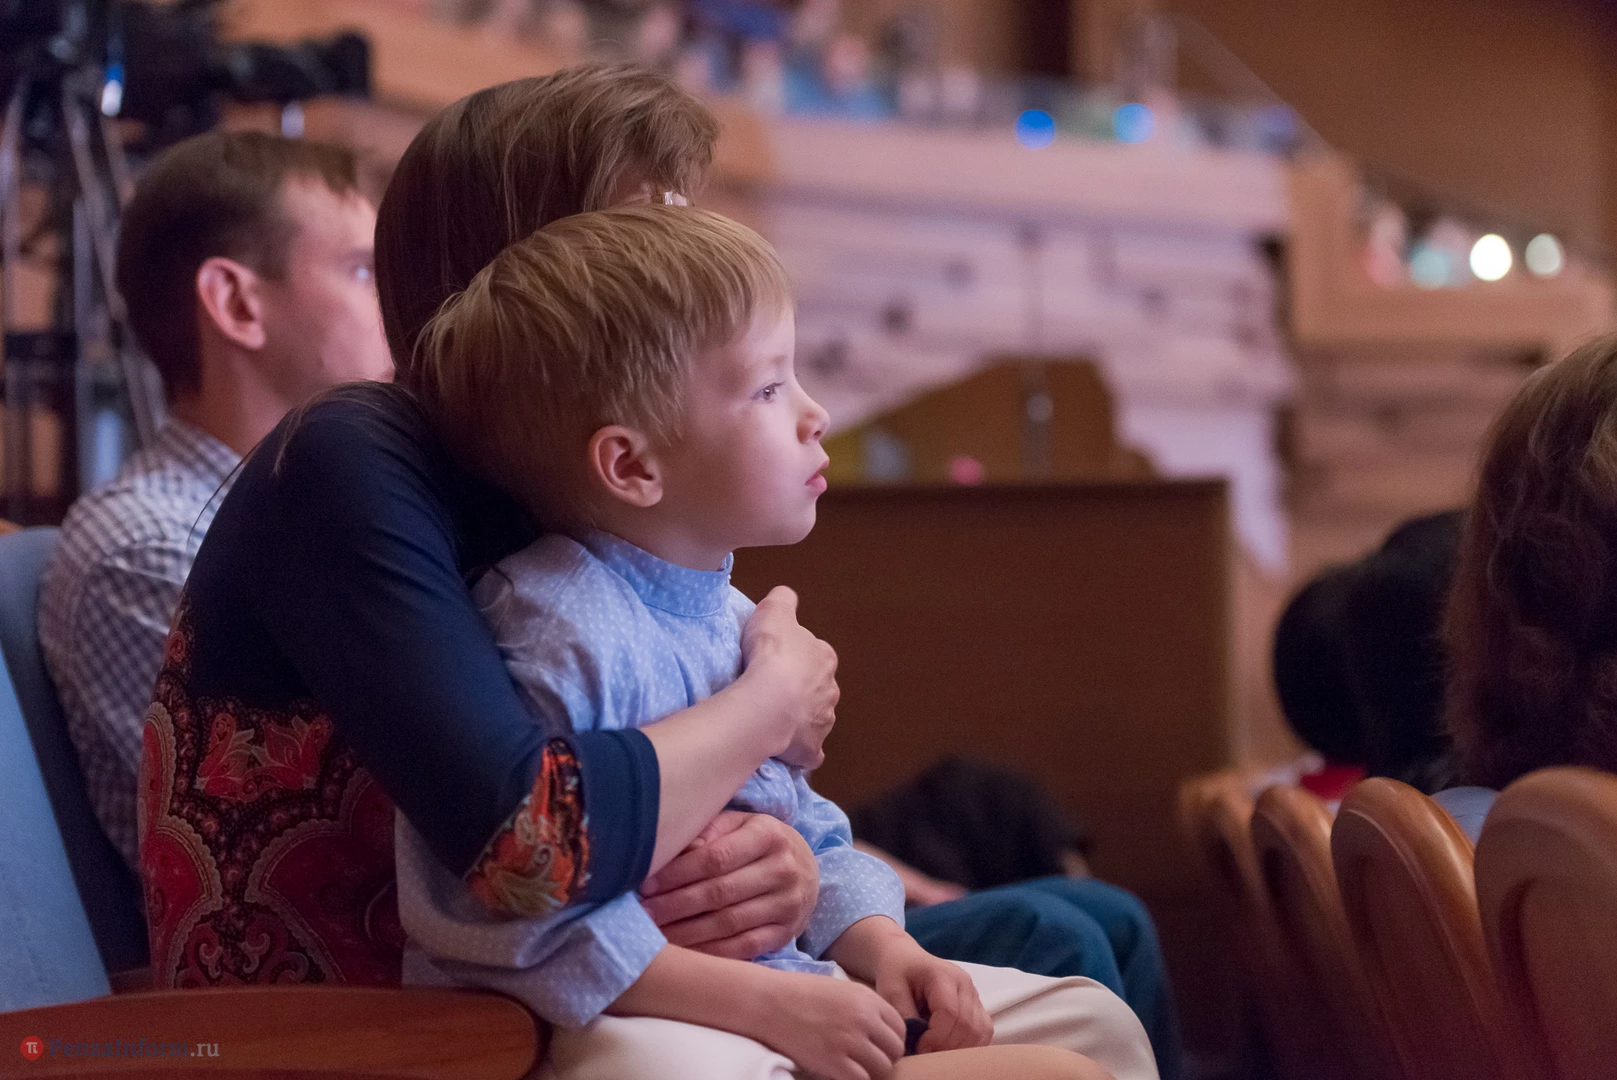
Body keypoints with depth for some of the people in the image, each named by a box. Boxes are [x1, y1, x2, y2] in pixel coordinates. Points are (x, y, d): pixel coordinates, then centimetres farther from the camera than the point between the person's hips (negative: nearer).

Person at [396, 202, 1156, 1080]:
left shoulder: (733, 622, 12)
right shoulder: (558, 634, -19)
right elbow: (512, 917, -25)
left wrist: (884, 950, 1)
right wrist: (765, 1001, -25)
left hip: (779, 990, 9)